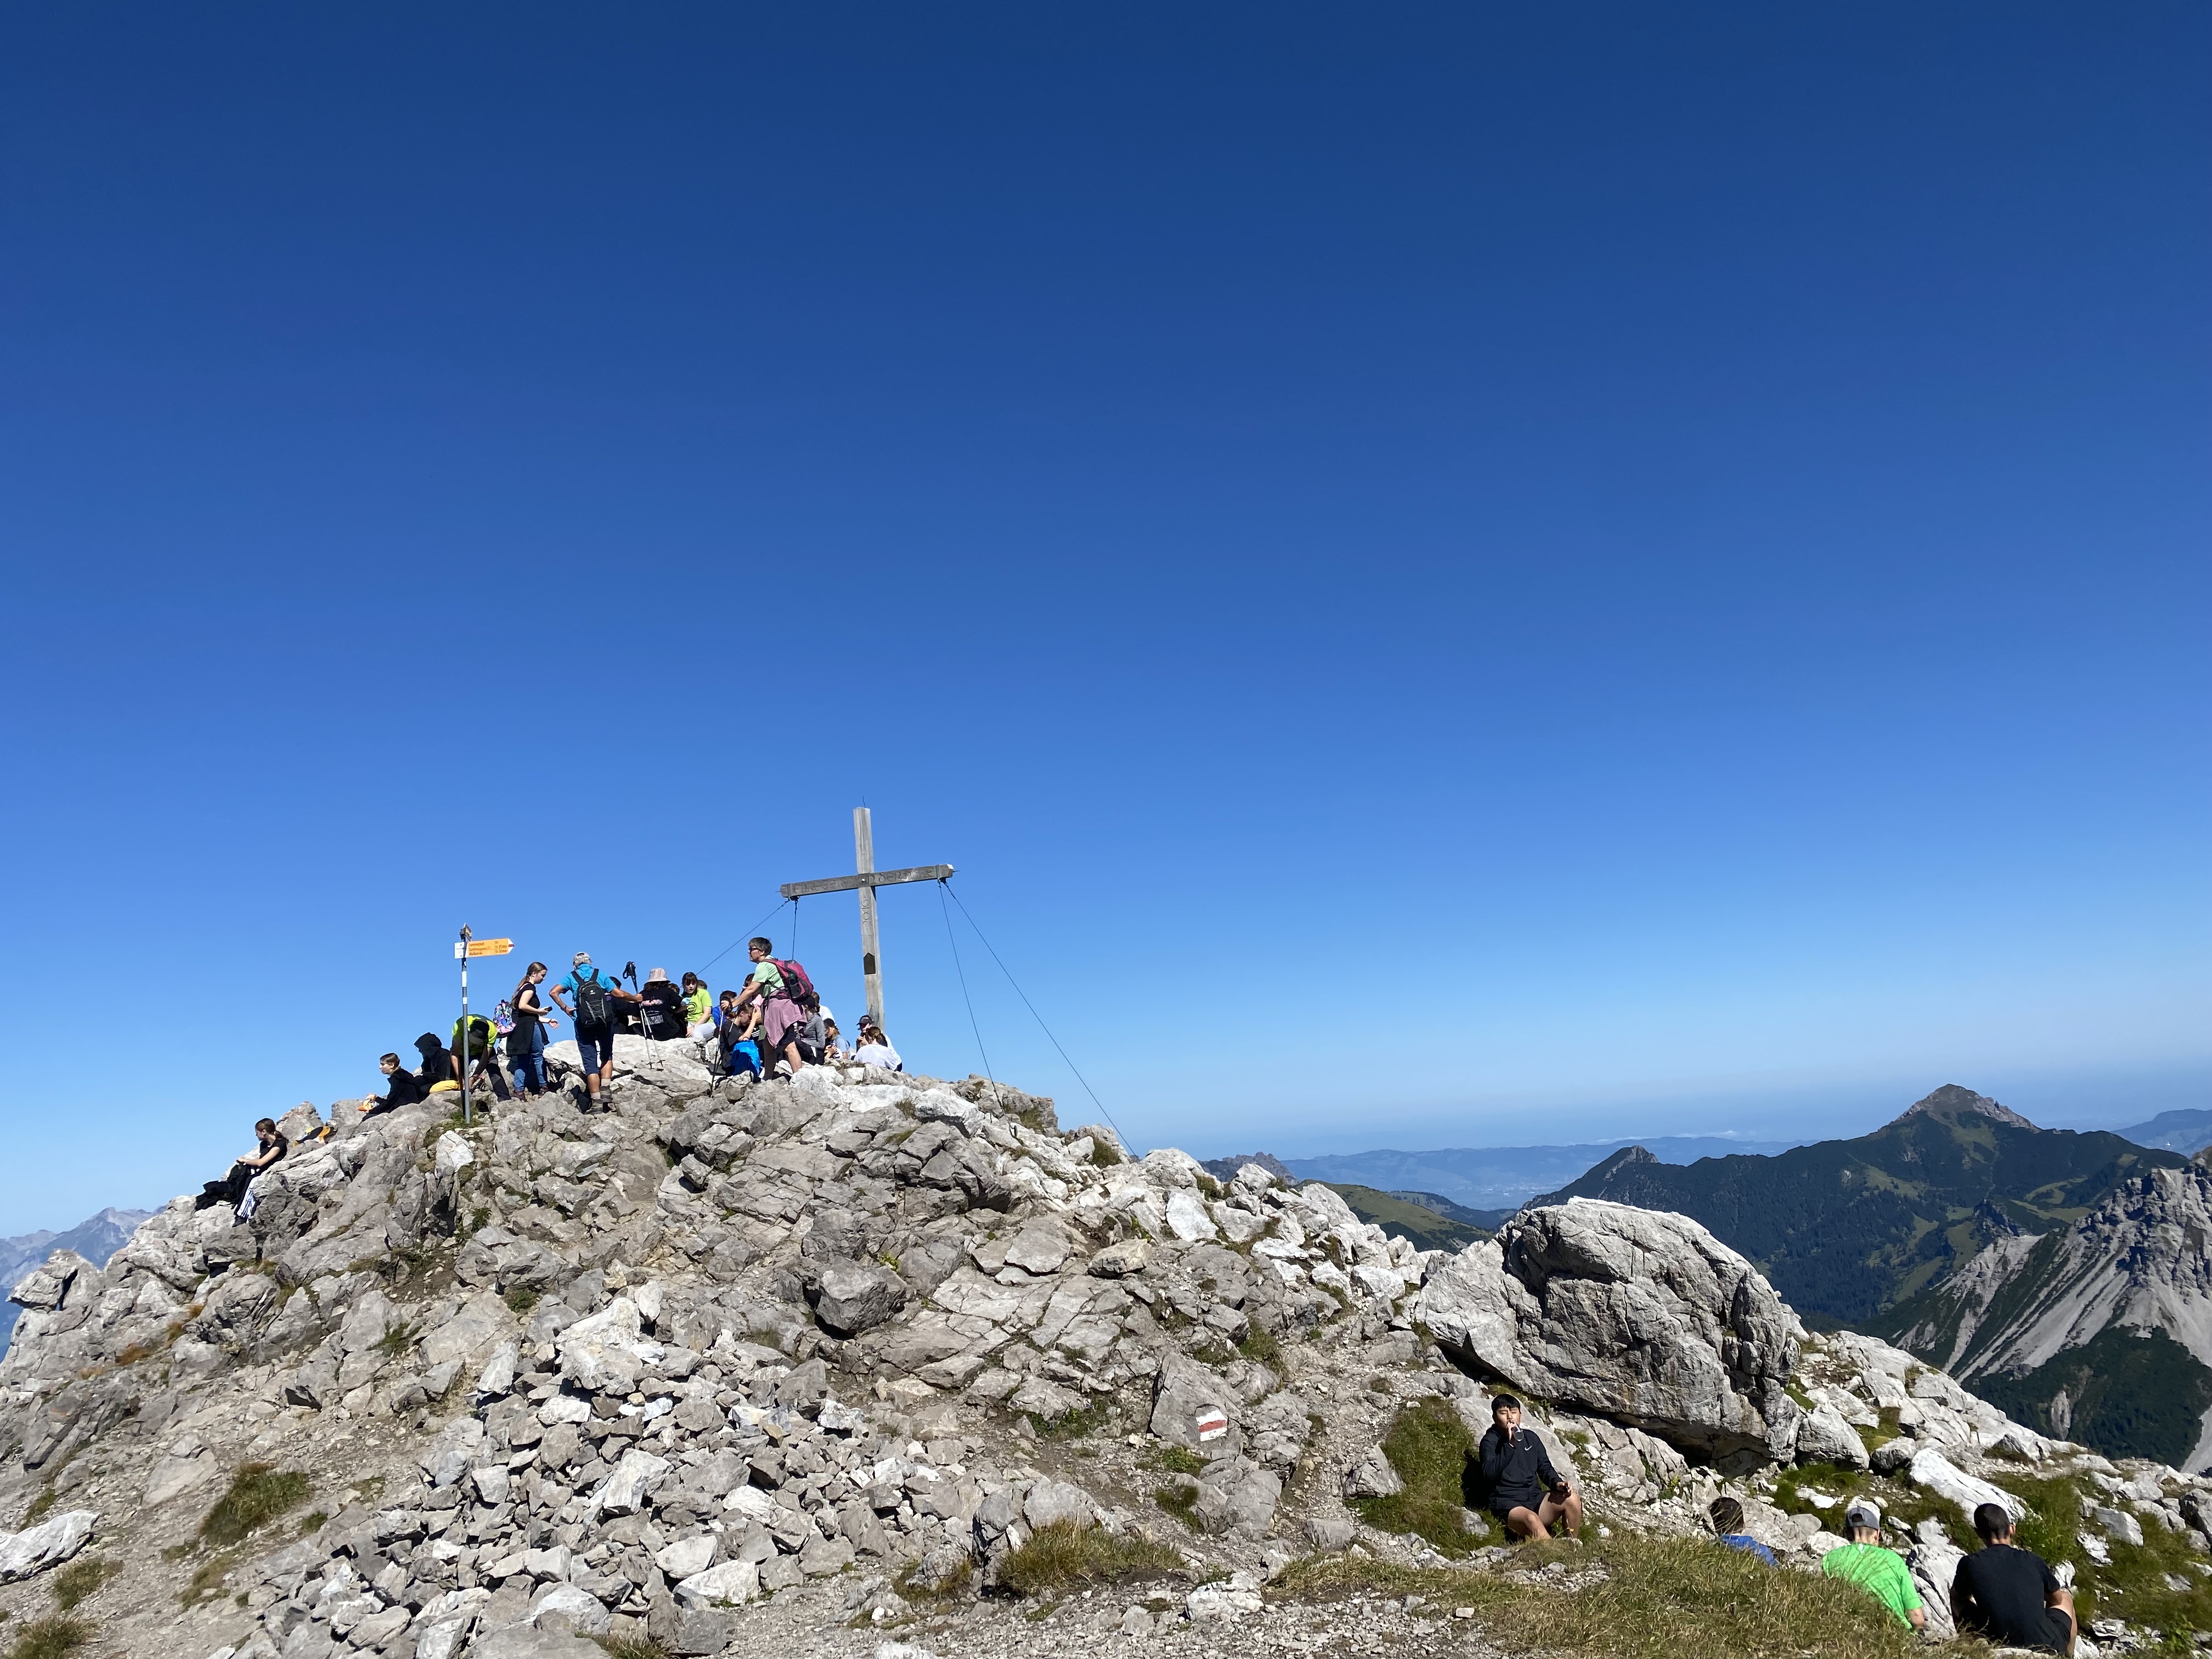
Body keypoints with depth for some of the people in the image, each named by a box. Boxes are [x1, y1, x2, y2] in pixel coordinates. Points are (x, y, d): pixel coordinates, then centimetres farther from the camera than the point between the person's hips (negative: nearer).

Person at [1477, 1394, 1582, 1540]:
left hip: (1535, 1498, 6)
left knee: (1572, 1498, -18)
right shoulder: (1490, 1441, -1)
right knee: (1532, 1519, -37)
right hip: (1507, 1505, -6)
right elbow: (1490, 1473, -18)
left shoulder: (1530, 1437, 16)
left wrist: (1557, 1483, -7)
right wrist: (1511, 1445, -23)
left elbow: (1545, 1468, 17)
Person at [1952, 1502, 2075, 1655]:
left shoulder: (1970, 1564, -5)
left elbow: (1957, 1597, 14)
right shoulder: (2033, 1560, -1)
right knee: (2065, 1595, 30)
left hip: (1999, 1649, -1)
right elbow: (2057, 1599, 19)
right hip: (2049, 1648, 1)